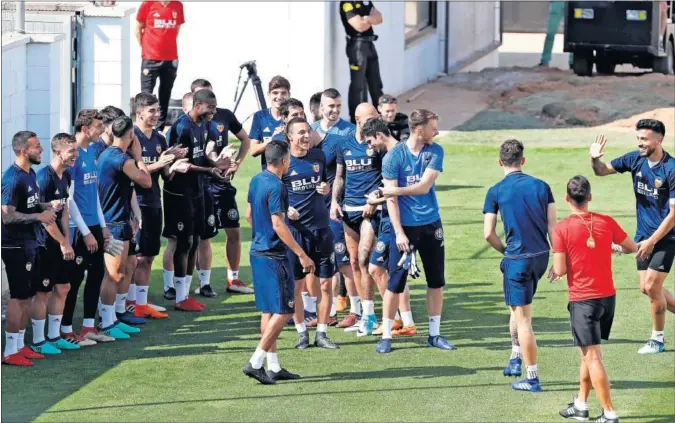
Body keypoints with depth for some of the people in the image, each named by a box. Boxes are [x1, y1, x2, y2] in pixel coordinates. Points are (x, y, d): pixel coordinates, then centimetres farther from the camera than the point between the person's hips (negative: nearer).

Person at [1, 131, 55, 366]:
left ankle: (19, 346, 22)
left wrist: (45, 206, 3)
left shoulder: (30, 174, 10)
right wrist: (39, 216, -21)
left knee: (28, 295, 13)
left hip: (30, 244, 9)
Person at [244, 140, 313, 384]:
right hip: (274, 255, -9)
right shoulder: (276, 187, -18)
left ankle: (273, 367, 15)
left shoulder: (256, 181, 9)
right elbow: (278, 224, -22)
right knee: (284, 311, -4)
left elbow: (249, 215, 20)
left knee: (268, 310, 12)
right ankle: (255, 362, -7)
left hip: (258, 251, 10)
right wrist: (301, 254, -20)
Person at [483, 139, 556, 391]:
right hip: (541, 256, 5)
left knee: (523, 318, 1)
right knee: (518, 308, 27)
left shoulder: (496, 192, -6)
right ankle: (516, 357, 28)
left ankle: (532, 378, 3)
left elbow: (488, 233, -5)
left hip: (517, 258, -5)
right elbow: (553, 227, 3)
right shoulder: (541, 186, 3)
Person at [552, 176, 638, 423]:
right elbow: (632, 248, 11)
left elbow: (560, 270, -14)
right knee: (589, 353, 19)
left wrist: (556, 269, 9)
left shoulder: (562, 228, -13)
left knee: (592, 357, -3)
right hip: (608, 296, 5)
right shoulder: (606, 222, -2)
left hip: (582, 300, -5)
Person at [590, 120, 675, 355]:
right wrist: (595, 159, -15)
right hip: (644, 235, 7)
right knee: (647, 288, 8)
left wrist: (652, 241, -21)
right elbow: (603, 170, 9)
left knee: (652, 285, -8)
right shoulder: (635, 159, -2)